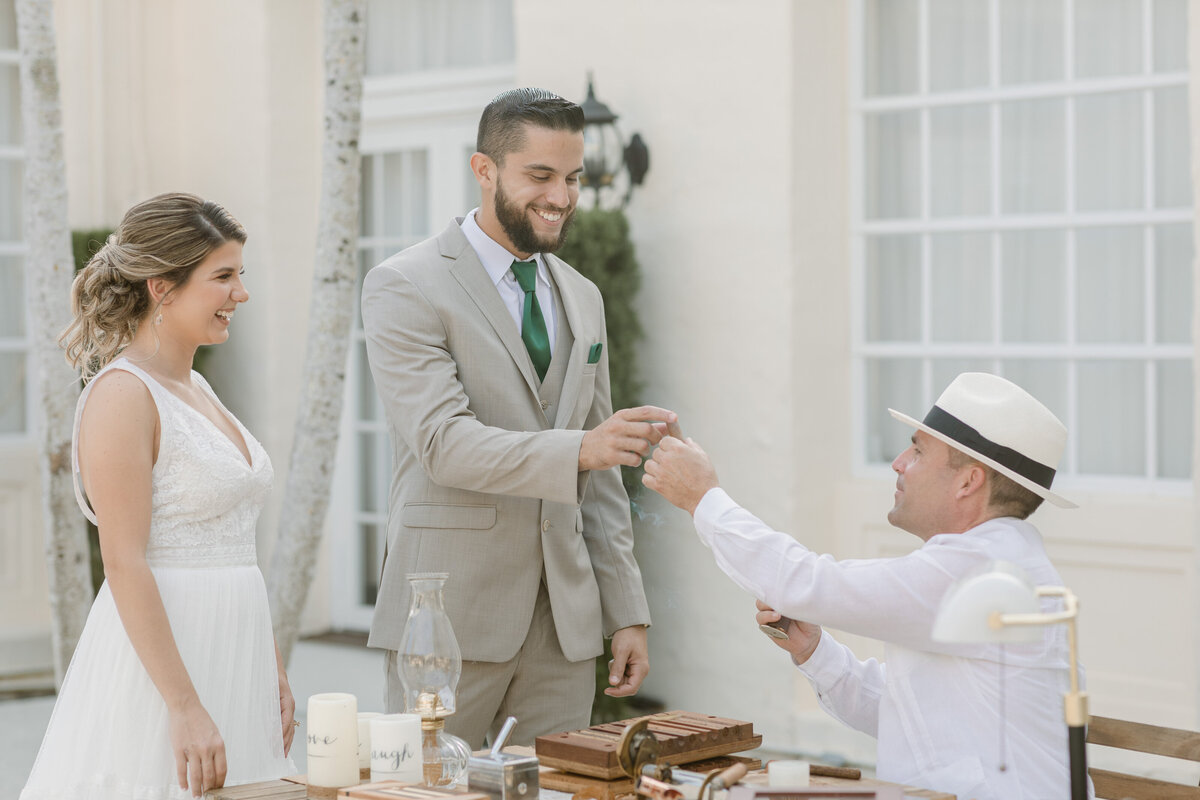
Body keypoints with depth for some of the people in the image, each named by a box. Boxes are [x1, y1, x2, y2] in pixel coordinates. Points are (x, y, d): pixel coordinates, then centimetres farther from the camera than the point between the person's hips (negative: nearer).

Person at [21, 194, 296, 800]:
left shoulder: (196, 389, 14)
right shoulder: (122, 393, -13)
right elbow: (124, 563, -18)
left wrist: (274, 671, 15)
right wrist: (184, 706, -22)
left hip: (230, 654, 9)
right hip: (159, 653, -8)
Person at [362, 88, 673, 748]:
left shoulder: (581, 298, 15)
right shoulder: (405, 288, -6)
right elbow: (443, 444, -18)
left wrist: (627, 613, 11)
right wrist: (578, 448, -32)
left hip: (564, 619, 6)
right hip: (449, 616, -6)